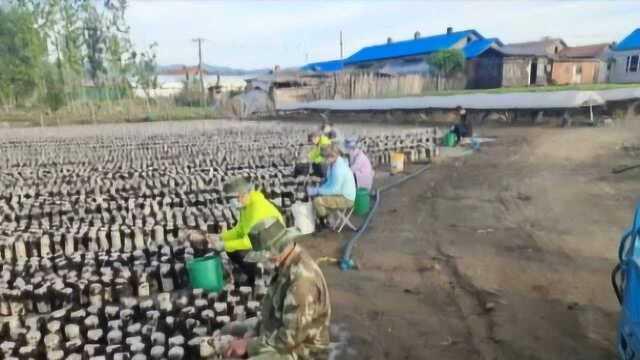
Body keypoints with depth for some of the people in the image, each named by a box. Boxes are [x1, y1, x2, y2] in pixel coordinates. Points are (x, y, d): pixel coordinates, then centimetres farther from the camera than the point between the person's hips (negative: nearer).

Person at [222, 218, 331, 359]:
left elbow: (292, 336, -30)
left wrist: (249, 345, -22)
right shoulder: (287, 263, -3)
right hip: (280, 329, 9)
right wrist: (255, 330, 0)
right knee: (227, 331, 16)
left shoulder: (302, 279, -34)